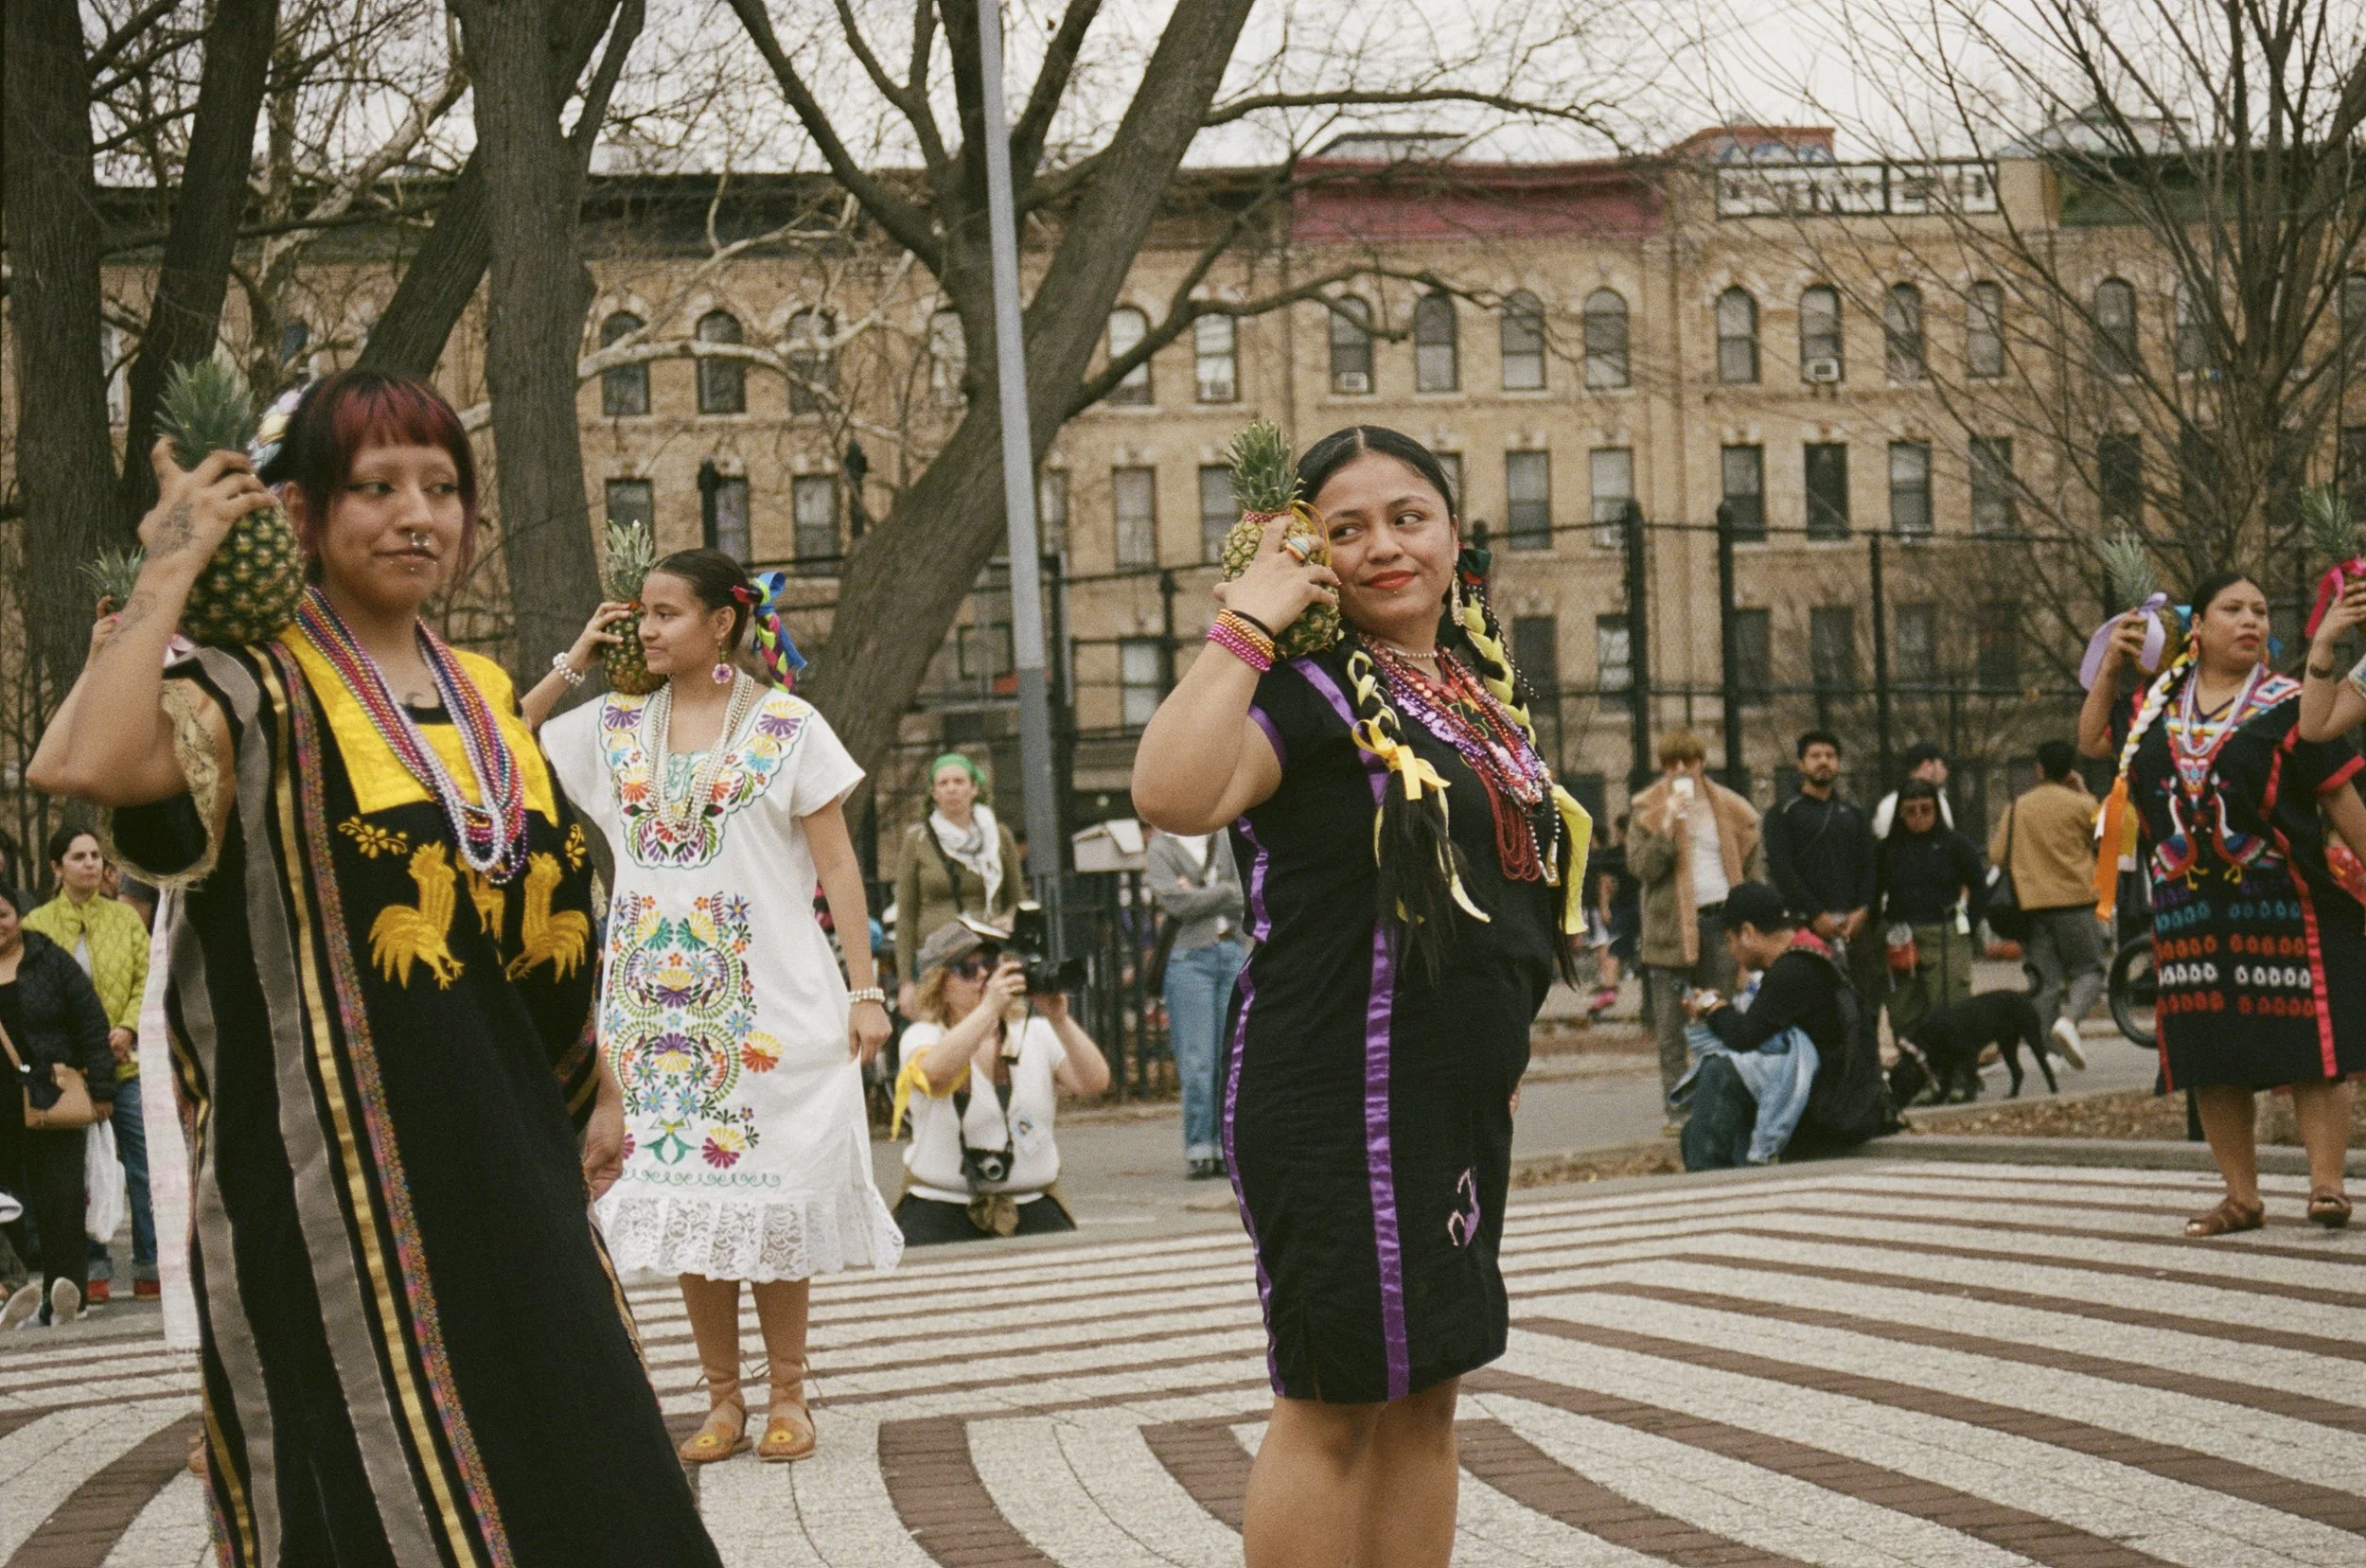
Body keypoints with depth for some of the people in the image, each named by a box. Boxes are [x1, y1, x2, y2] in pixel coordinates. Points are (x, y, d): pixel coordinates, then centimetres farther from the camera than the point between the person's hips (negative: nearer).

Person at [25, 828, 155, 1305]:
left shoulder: (124, 917, 7)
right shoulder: (37, 925, 3)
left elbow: (148, 978, 3)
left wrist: (128, 1028, -13)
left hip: (127, 1064, 1)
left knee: (144, 1168, 1)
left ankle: (149, 1266, 8)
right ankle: (95, 1268, 11)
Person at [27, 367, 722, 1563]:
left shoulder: (484, 697, 12)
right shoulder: (258, 699, -9)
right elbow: (81, 765, -30)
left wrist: (596, 1086, 21)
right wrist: (170, 569, -20)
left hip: (504, 1158, 7)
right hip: (342, 1181, -7)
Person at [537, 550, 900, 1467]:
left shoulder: (787, 727, -1)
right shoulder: (614, 728, 9)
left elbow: (837, 864, -1)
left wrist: (866, 987, -6)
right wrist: (569, 668, 4)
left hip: (768, 1001, -3)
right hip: (655, 1004, 3)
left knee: (771, 1194, 0)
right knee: (682, 1200, 4)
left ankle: (787, 1396, 10)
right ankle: (723, 1400, 12)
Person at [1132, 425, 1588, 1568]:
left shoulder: (1480, 691, 12)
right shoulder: (1313, 689, -12)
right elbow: (1172, 795, -32)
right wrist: (1248, 620, -25)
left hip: (1458, 1105, 8)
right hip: (1341, 1103, -8)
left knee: (1425, 1398, 13)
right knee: (1335, 1405, -2)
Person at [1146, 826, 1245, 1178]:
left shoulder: (1224, 842, 15)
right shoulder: (1161, 849, 3)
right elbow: (1177, 903, -11)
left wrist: (1201, 896, -7)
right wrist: (1225, 891, -3)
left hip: (1231, 953, 4)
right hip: (1189, 957, -4)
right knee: (1196, 1060, -7)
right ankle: (1198, 1149, -4)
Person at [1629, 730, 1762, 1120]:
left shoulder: (1730, 809, 9)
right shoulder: (1646, 810, 3)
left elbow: (1750, 869, 12)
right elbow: (1640, 866, -10)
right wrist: (1668, 824, -18)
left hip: (1720, 920, 2)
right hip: (1668, 926, -2)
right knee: (1670, 1029, -1)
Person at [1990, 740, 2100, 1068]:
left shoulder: (2017, 807, 8)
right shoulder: (2081, 805, -1)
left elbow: (1997, 856, 7)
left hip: (2031, 905, 3)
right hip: (2074, 900, -3)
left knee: (2045, 980, 5)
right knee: (2088, 970, 5)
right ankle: (2070, 1017, -24)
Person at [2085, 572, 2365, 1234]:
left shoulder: (2289, 705, -2)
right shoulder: (2154, 708, 10)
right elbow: (2092, 740, 26)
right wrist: (2110, 668, 15)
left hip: (2283, 906, -4)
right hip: (2191, 916, 4)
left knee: (2306, 1045, -7)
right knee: (2210, 1057, 7)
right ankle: (2241, 1197, 14)